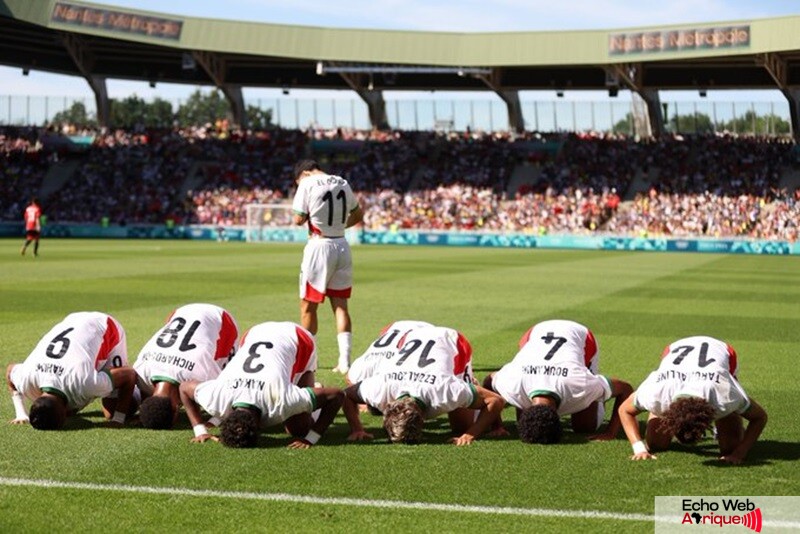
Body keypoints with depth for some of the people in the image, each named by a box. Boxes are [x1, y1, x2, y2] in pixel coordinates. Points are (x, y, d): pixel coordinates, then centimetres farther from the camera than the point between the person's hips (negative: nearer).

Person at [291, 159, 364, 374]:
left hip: (319, 246, -5)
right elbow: (358, 215, 18)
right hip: (341, 246, 5)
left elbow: (299, 220, -8)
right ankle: (344, 361, 1)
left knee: (308, 305, 5)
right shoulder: (342, 183, 9)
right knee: (340, 304, 7)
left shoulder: (307, 184, -9)